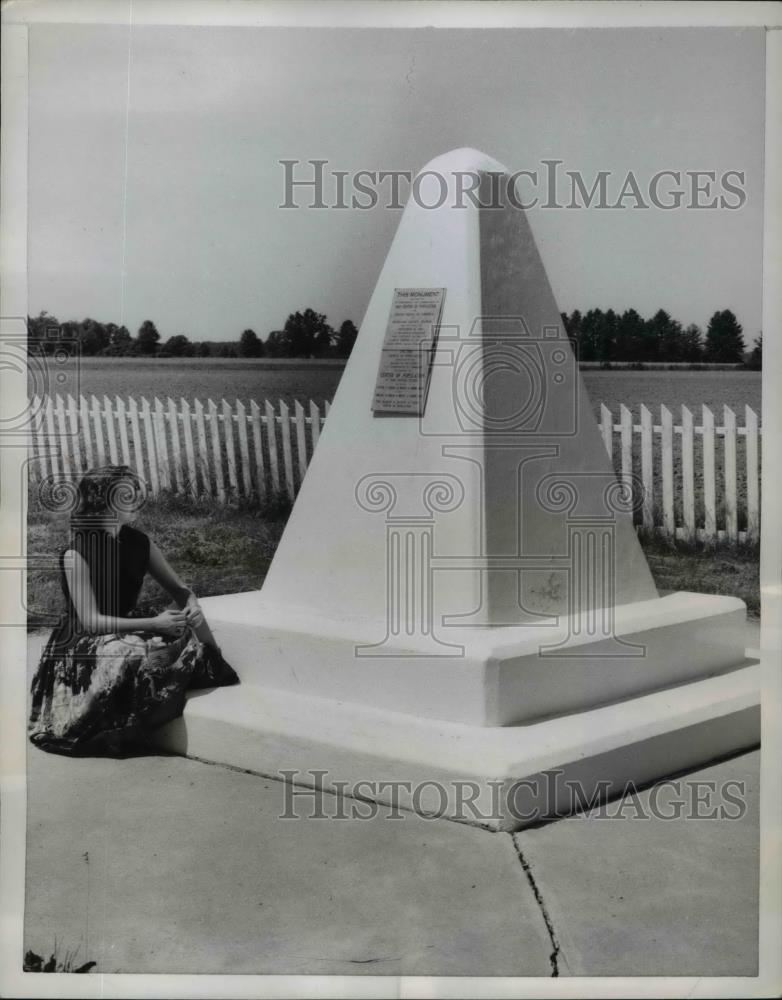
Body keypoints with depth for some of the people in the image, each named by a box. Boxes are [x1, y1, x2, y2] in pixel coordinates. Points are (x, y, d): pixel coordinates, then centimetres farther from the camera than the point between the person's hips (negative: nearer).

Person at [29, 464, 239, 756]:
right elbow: (90, 620, -21)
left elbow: (177, 587, 9)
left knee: (187, 639, -19)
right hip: (80, 648, -6)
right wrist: (154, 624, -29)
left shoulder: (139, 542, 2)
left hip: (125, 632, 6)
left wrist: (192, 604, -16)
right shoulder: (77, 554, -17)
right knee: (130, 656, -37)